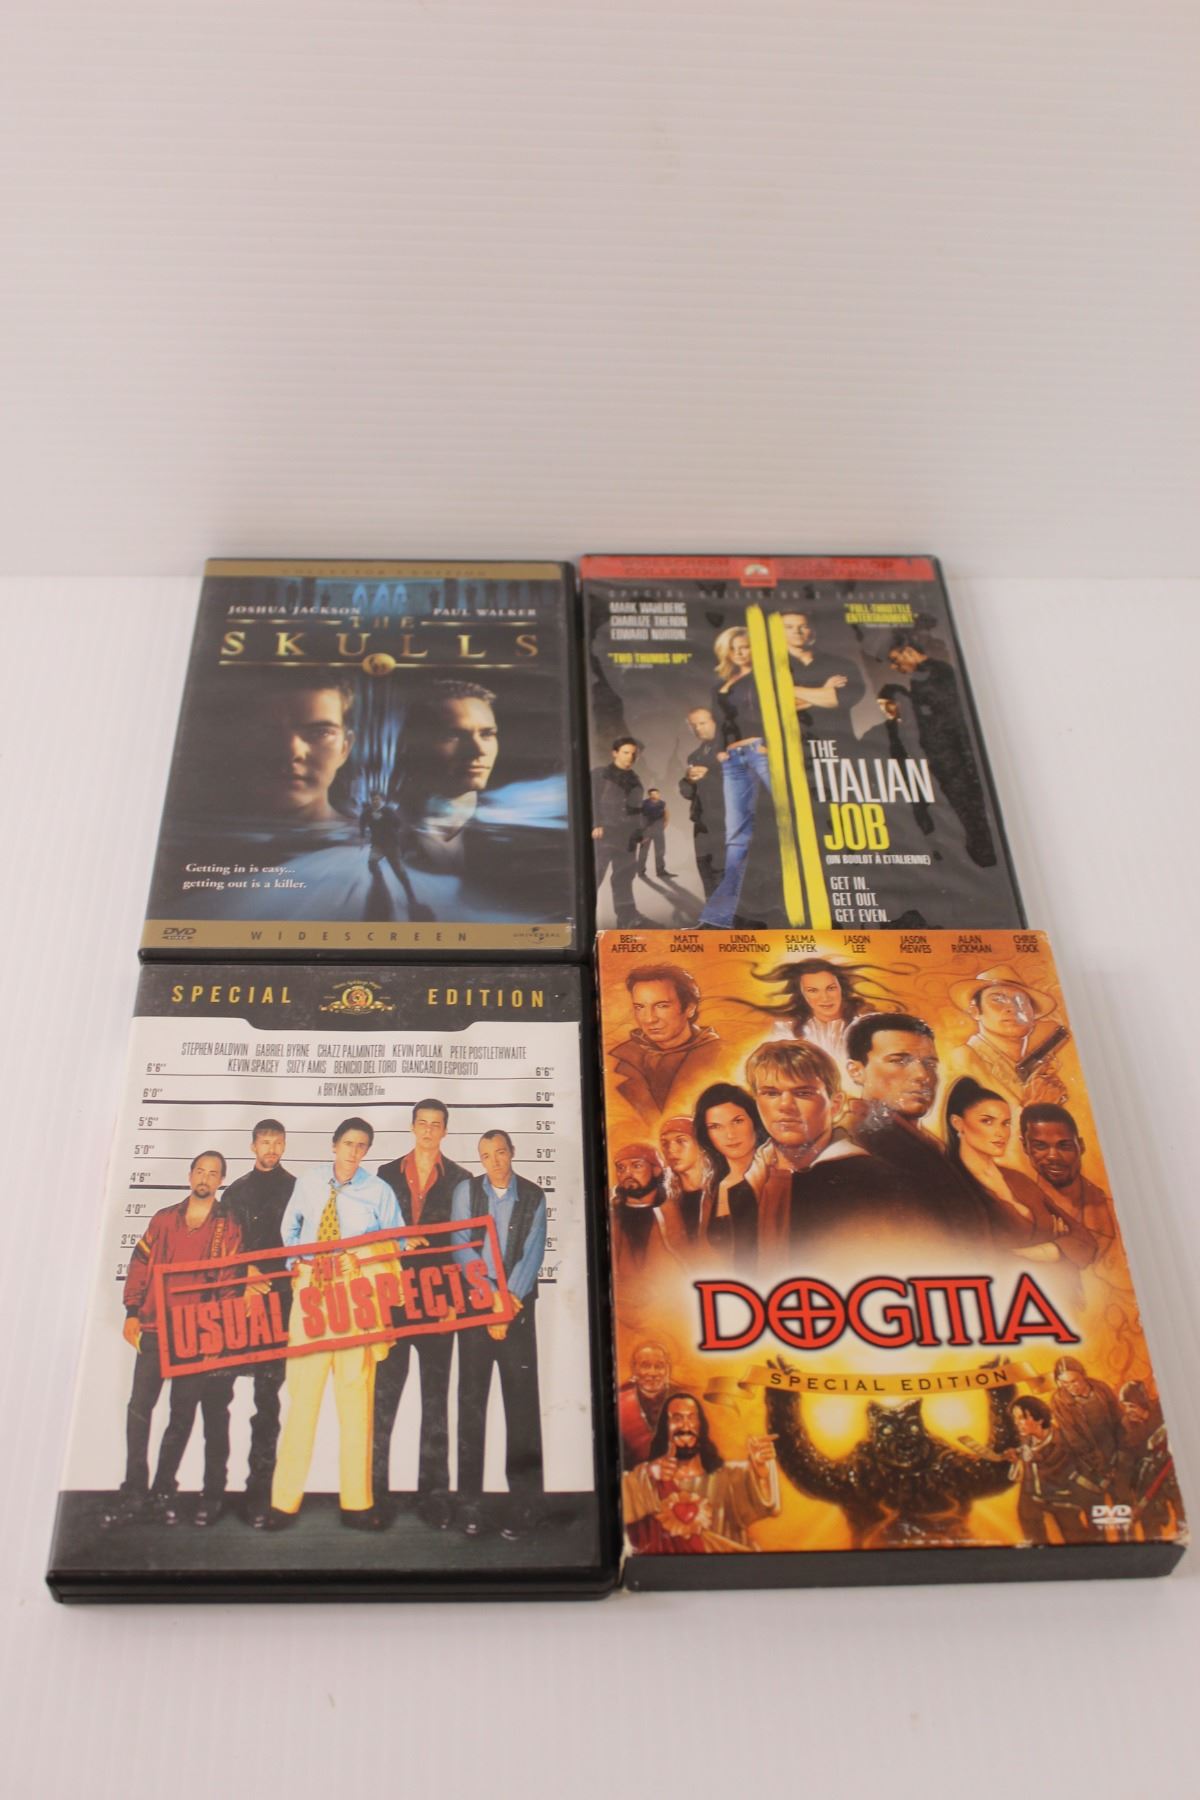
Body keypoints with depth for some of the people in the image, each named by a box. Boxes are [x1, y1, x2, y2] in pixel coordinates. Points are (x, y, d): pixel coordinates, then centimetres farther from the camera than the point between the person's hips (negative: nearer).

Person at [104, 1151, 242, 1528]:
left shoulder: (228, 1227, 3)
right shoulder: (164, 1219, 10)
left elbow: (230, 1280, 0)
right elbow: (140, 1265, 10)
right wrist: (133, 1312, 2)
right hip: (154, 1328, 2)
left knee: (183, 1415, 3)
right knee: (139, 1407, -2)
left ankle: (162, 1492, 15)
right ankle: (134, 1494, 6)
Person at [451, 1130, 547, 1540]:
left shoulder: (533, 1196, 3)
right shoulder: (466, 1190, 3)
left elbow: (533, 1252, -2)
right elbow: (462, 1247, -2)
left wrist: (508, 1301, -11)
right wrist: (492, 1297, -9)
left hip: (518, 1305, 0)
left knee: (522, 1402, -2)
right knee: (471, 1402, 2)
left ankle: (524, 1502, 3)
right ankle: (469, 1502, 7)